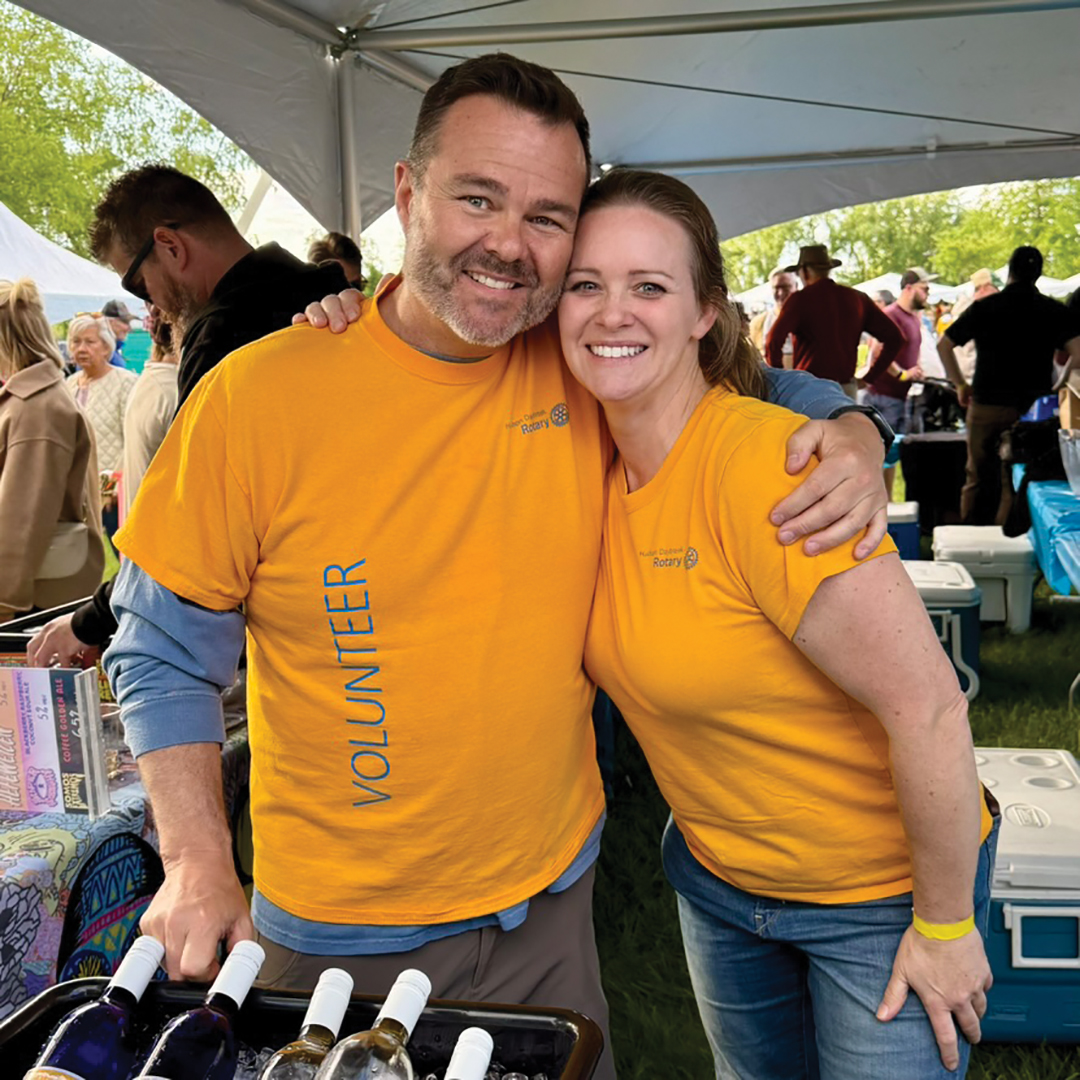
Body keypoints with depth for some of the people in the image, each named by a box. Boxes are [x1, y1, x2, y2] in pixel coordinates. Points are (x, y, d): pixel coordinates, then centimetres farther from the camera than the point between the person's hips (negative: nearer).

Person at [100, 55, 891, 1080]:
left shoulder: (587, 374, -9)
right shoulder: (262, 394, -16)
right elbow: (162, 650, -6)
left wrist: (848, 429, -15)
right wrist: (199, 861, -13)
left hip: (554, 897, 3)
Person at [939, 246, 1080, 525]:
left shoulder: (983, 308, 2)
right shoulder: (1056, 311, 0)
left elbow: (943, 345, 4)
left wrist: (961, 384, 11)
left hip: (986, 406, 1)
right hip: (1034, 407, 0)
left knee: (978, 478, 12)